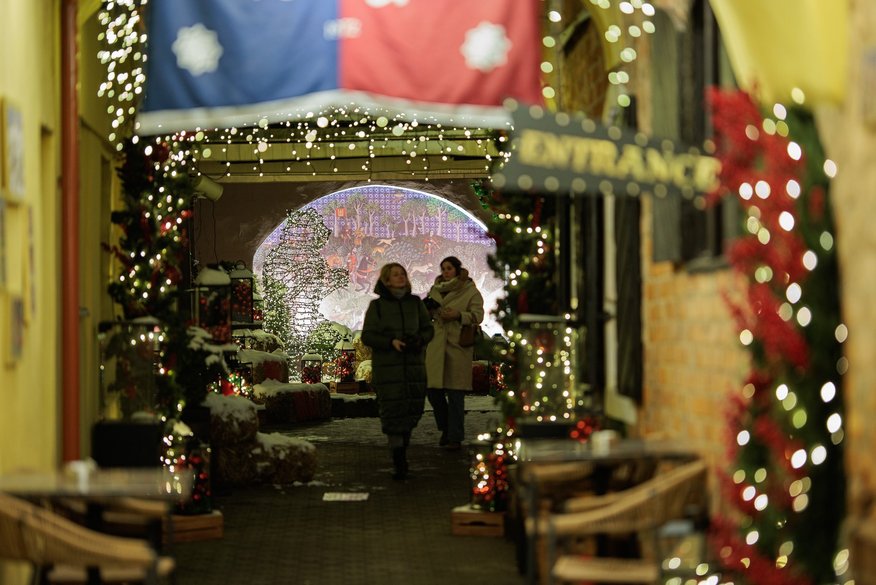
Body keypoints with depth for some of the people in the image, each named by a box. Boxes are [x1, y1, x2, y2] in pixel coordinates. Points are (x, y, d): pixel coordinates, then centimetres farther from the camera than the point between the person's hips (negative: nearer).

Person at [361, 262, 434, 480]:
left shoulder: (415, 303, 8)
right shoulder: (377, 306, 0)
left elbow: (428, 328, 13)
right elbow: (367, 336, -2)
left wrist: (420, 340, -9)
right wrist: (391, 343, -17)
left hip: (414, 365, 3)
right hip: (387, 367, -3)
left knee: (413, 408, 3)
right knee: (392, 411, -7)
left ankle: (402, 444, 27)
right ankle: (399, 461, -3)